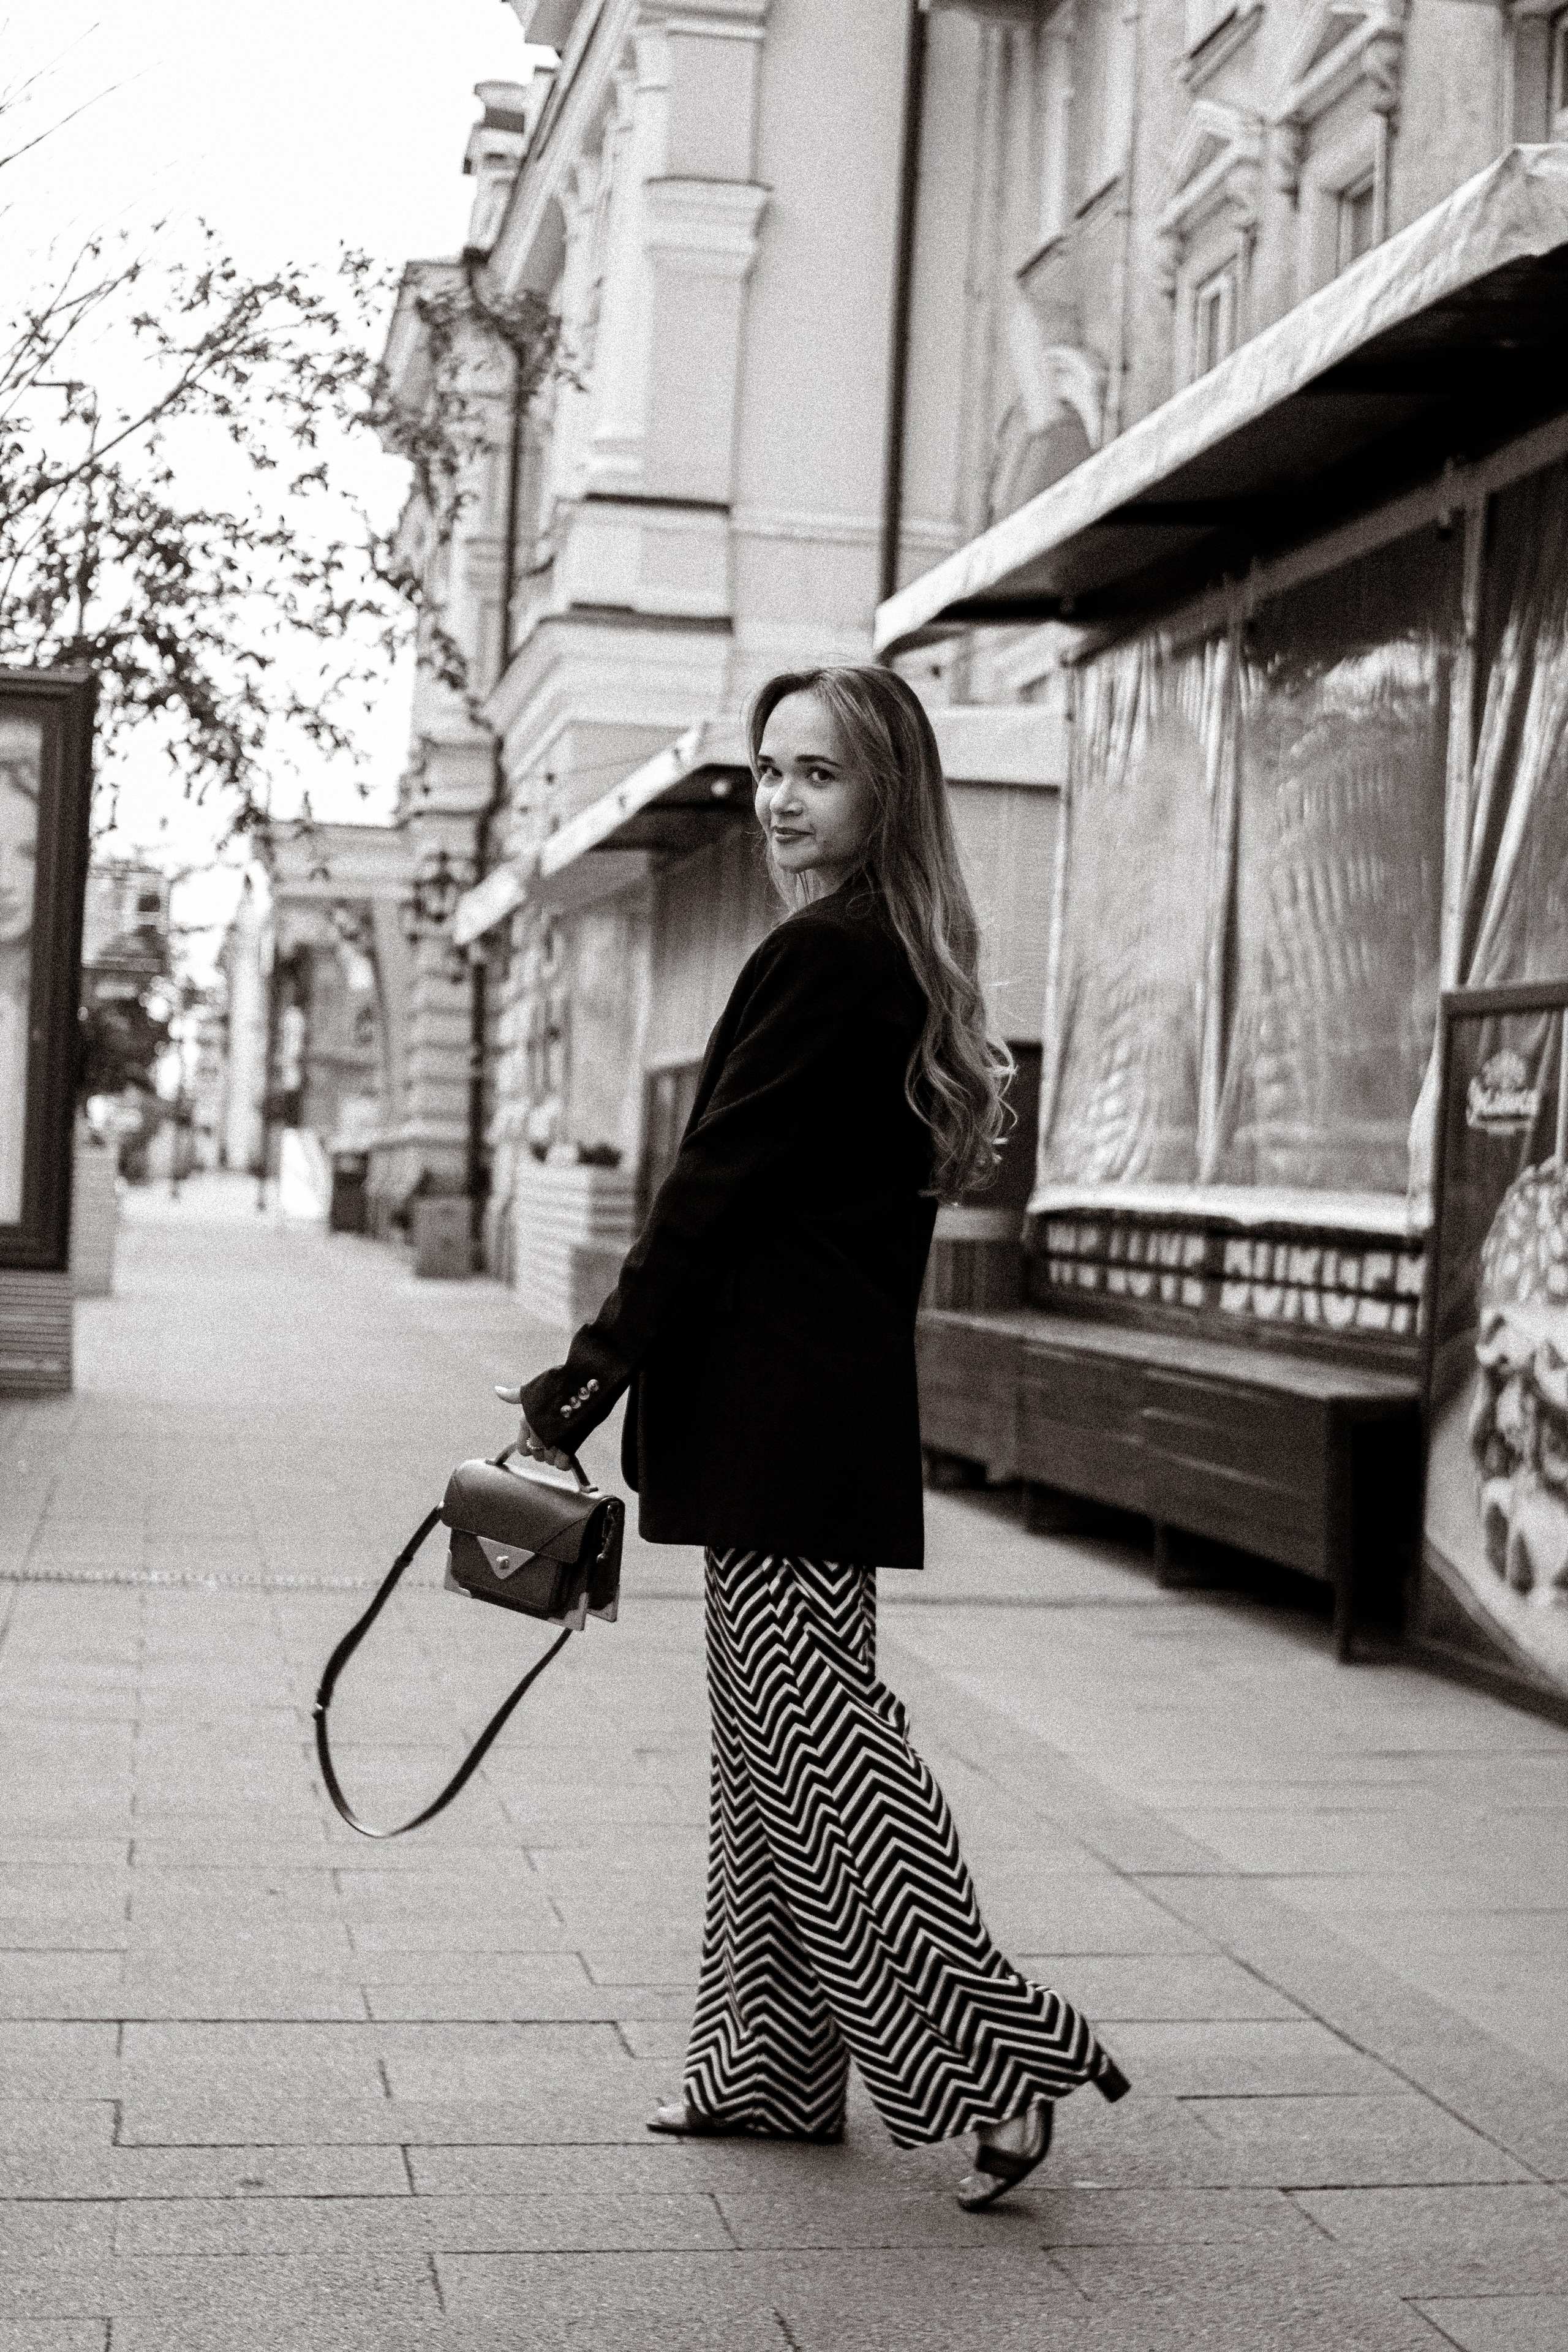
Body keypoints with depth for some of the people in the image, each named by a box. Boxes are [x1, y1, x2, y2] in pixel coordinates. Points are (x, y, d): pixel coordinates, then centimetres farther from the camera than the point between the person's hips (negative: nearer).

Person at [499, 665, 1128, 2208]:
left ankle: (994, 2061, -1)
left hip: (777, 1416, -10)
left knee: (811, 1730, -6)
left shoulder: (821, 959, -14)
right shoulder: (907, 969, 16)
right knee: (770, 1731, 15)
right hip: (842, 1405, 10)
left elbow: (714, 1187, -15)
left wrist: (590, 1376, -9)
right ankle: (768, 2067, 23)